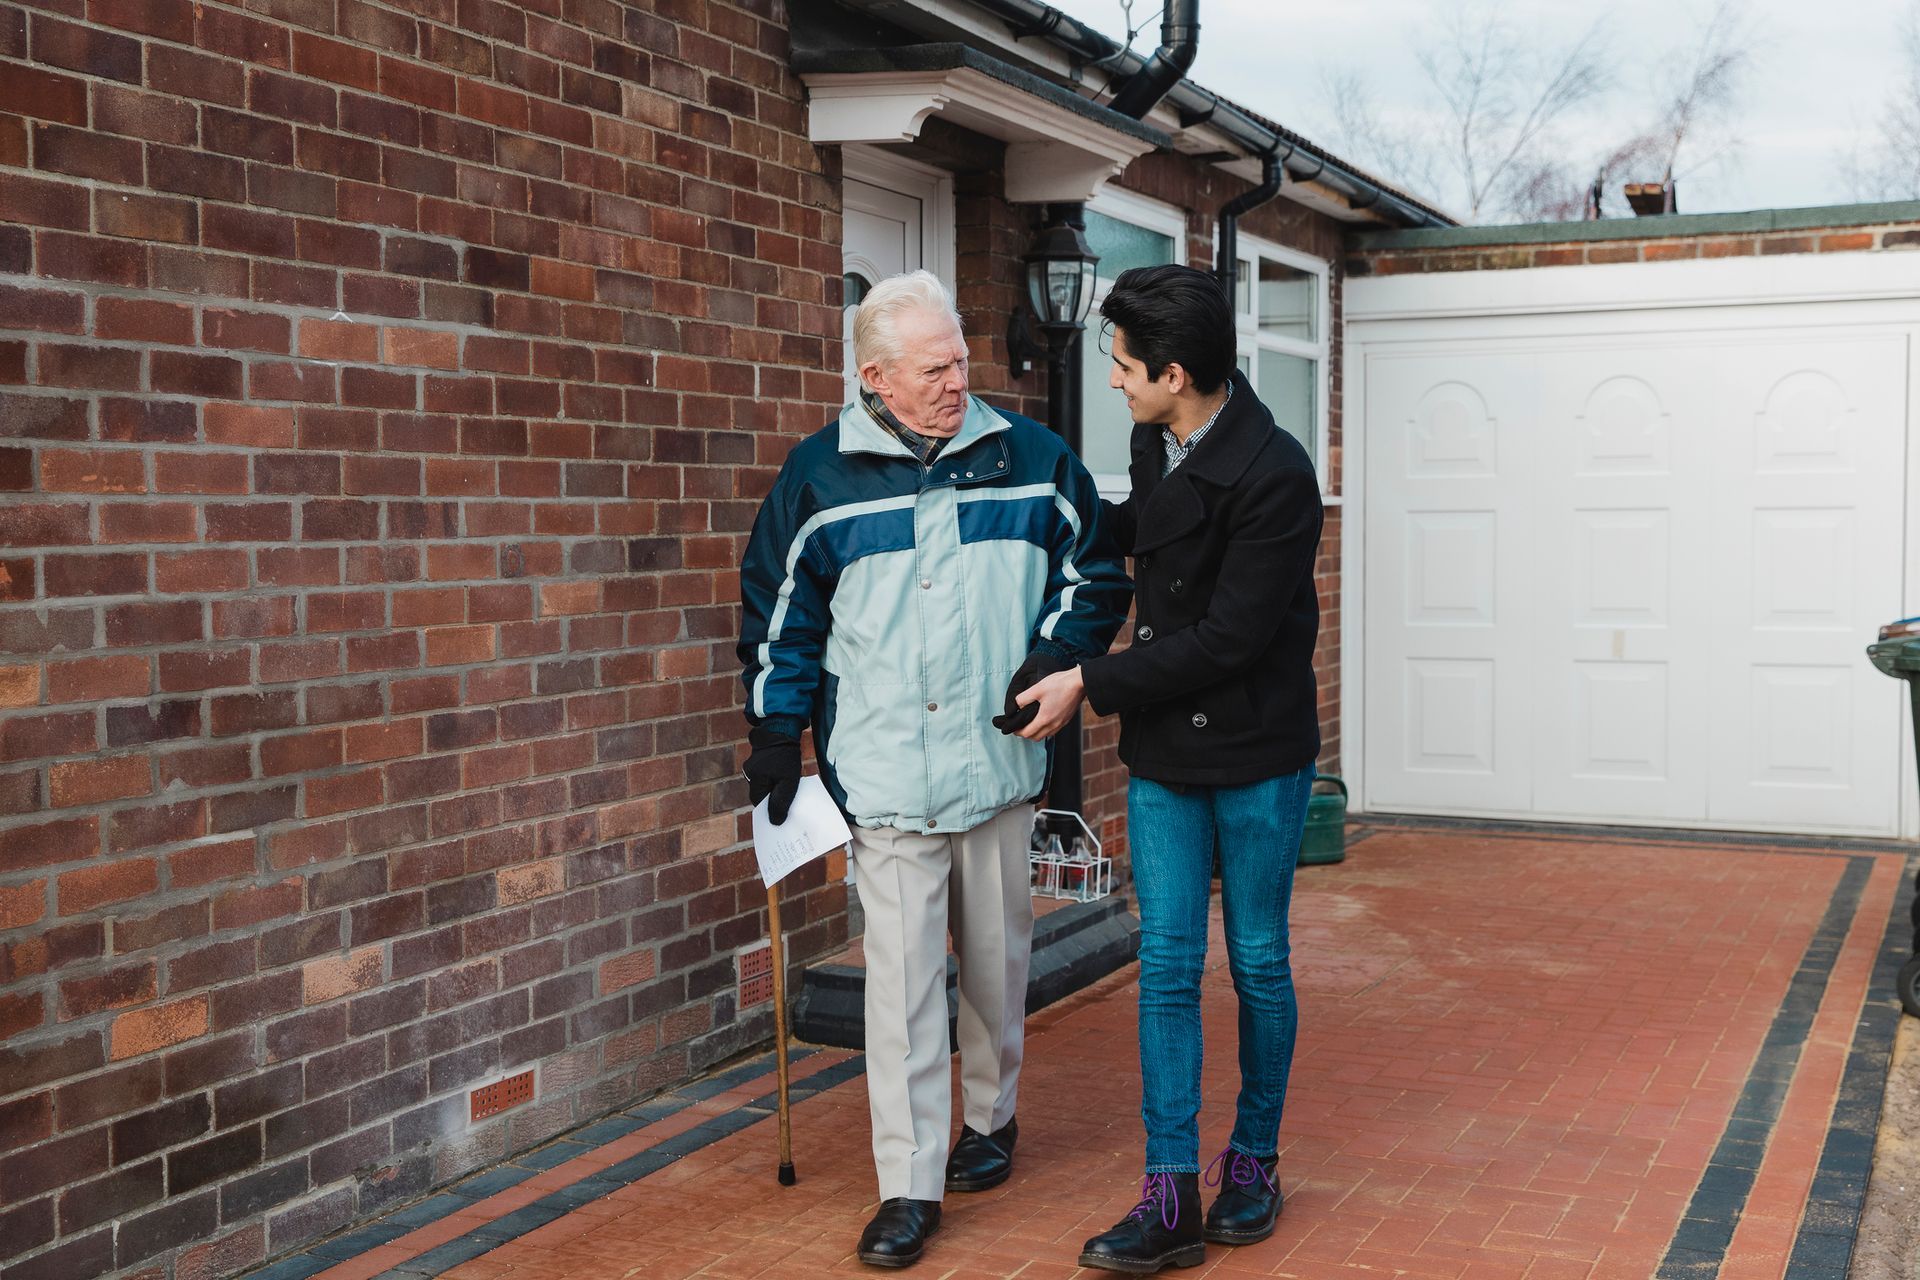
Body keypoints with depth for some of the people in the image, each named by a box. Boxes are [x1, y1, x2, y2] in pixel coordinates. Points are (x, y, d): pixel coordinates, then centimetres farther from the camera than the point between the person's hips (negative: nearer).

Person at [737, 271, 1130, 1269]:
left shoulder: (1030, 457, 3)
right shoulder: (819, 475, 0)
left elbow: (1096, 575, 12)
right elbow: (779, 617, 8)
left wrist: (1057, 653, -5)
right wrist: (776, 736, 5)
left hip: (1000, 761, 2)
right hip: (885, 773, -2)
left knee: (997, 960, 15)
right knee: (902, 974, -4)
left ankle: (991, 1119, 38)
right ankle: (909, 1187, 5)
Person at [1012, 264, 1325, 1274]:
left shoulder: (1274, 476, -22)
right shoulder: (1157, 444, 2)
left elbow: (1227, 638, -24)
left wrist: (1091, 685, -19)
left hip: (1256, 758, -6)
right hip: (1163, 753, 6)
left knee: (1256, 961, 9)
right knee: (1167, 963, 2)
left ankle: (1253, 1158, 28)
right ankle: (1171, 1195, 5)